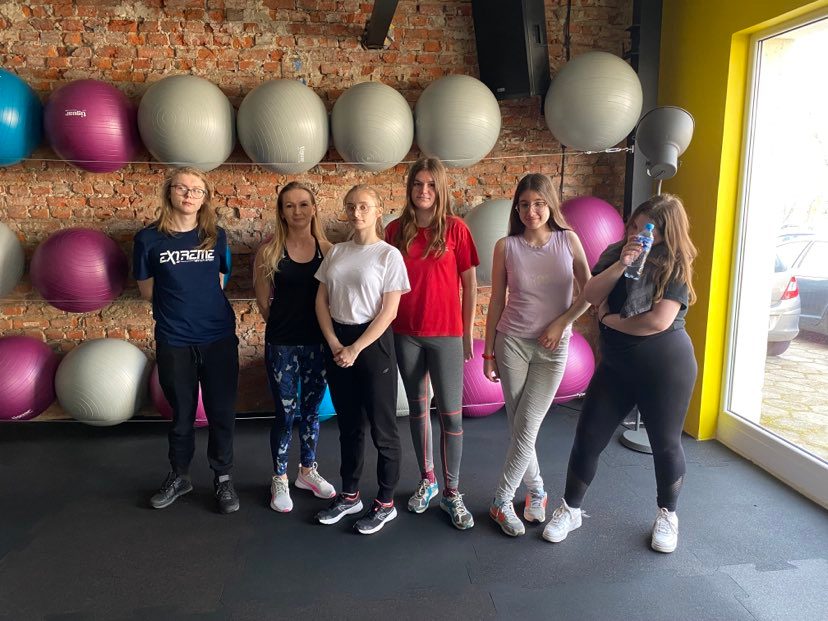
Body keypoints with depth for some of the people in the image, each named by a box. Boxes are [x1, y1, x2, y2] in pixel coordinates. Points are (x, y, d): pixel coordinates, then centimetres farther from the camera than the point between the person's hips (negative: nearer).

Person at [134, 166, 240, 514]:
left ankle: (223, 479, 25)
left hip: (219, 338, 1)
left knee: (221, 412, 7)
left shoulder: (215, 236, 1)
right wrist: (180, 303, 2)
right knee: (182, 413, 13)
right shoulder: (149, 238, -4)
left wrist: (187, 298, 1)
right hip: (174, 341, -1)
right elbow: (147, 291, 4)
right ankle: (179, 476, 34)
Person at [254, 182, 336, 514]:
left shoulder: (327, 249, 0)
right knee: (286, 412, 7)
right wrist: (285, 325, 6)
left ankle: (308, 471, 35)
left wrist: (327, 332, 0)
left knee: (312, 409, 15)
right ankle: (280, 479, 26)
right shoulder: (270, 250, -6)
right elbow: (263, 300, 0)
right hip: (282, 344, -2)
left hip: (318, 342, 3)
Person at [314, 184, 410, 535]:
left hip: (373, 342, -5)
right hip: (337, 342, 5)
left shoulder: (388, 255, -6)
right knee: (348, 424, 15)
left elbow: (389, 311, -11)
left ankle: (386, 503, 19)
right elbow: (322, 301, 7)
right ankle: (349, 495, 31)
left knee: (382, 426, 4)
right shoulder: (336, 252, 8)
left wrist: (355, 349, -13)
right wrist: (334, 344, -6)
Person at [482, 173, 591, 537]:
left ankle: (502, 501, 14)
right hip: (512, 343, 1)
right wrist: (488, 351, 3)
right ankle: (536, 491, 29)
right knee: (519, 428, 6)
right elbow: (497, 301, 2)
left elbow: (589, 291, 2)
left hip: (553, 347, 0)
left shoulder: (568, 240, -1)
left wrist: (561, 323, -10)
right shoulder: (506, 247, -2)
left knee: (526, 428, -3)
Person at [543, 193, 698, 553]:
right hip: (615, 365, 4)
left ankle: (667, 515, 37)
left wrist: (609, 319, -10)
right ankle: (570, 510, 23)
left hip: (666, 367, -4)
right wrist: (621, 264, -23)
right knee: (588, 437, 5)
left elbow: (659, 321, -23)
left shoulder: (675, 266, -11)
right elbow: (591, 295, -10)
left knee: (665, 443, 11)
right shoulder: (615, 253, 3)